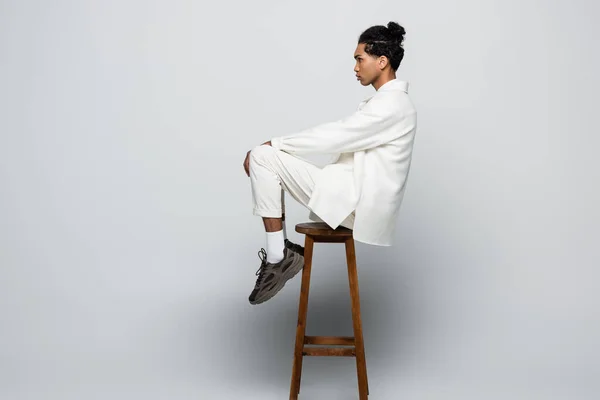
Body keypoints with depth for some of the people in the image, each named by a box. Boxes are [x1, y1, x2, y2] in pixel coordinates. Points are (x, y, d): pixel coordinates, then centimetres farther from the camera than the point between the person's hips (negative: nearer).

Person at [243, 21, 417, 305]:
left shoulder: (391, 105, -16)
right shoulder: (386, 102, 17)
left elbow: (334, 135, -18)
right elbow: (341, 139, 17)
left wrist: (272, 144, -9)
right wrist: (276, 146, 9)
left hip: (355, 203, -10)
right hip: (352, 194, 10)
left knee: (262, 157, -14)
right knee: (266, 158, 9)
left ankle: (278, 256, -10)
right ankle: (281, 253, 6)